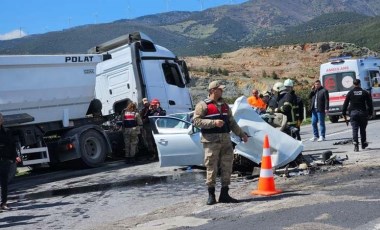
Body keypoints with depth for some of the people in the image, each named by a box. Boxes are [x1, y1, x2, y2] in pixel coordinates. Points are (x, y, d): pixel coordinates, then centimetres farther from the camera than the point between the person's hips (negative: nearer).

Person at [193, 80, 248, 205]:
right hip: (211, 141, -6)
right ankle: (211, 195, 7)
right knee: (211, 168, -3)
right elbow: (196, 120, -12)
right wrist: (213, 122, -19)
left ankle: (224, 194, 15)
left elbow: (231, 122, 24)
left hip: (225, 140, 6)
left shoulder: (224, 105, 19)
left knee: (227, 167, 6)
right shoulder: (203, 105, -2)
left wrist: (241, 134, 21)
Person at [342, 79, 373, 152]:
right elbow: (370, 104, 2)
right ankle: (363, 144, 23)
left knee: (355, 129, -2)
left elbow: (345, 104, 1)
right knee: (363, 129, 14)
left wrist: (344, 113, 5)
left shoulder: (350, 93, 2)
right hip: (363, 113, 1)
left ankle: (355, 144, -15)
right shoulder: (365, 92, 3)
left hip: (353, 113, -1)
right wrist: (370, 112, 8)